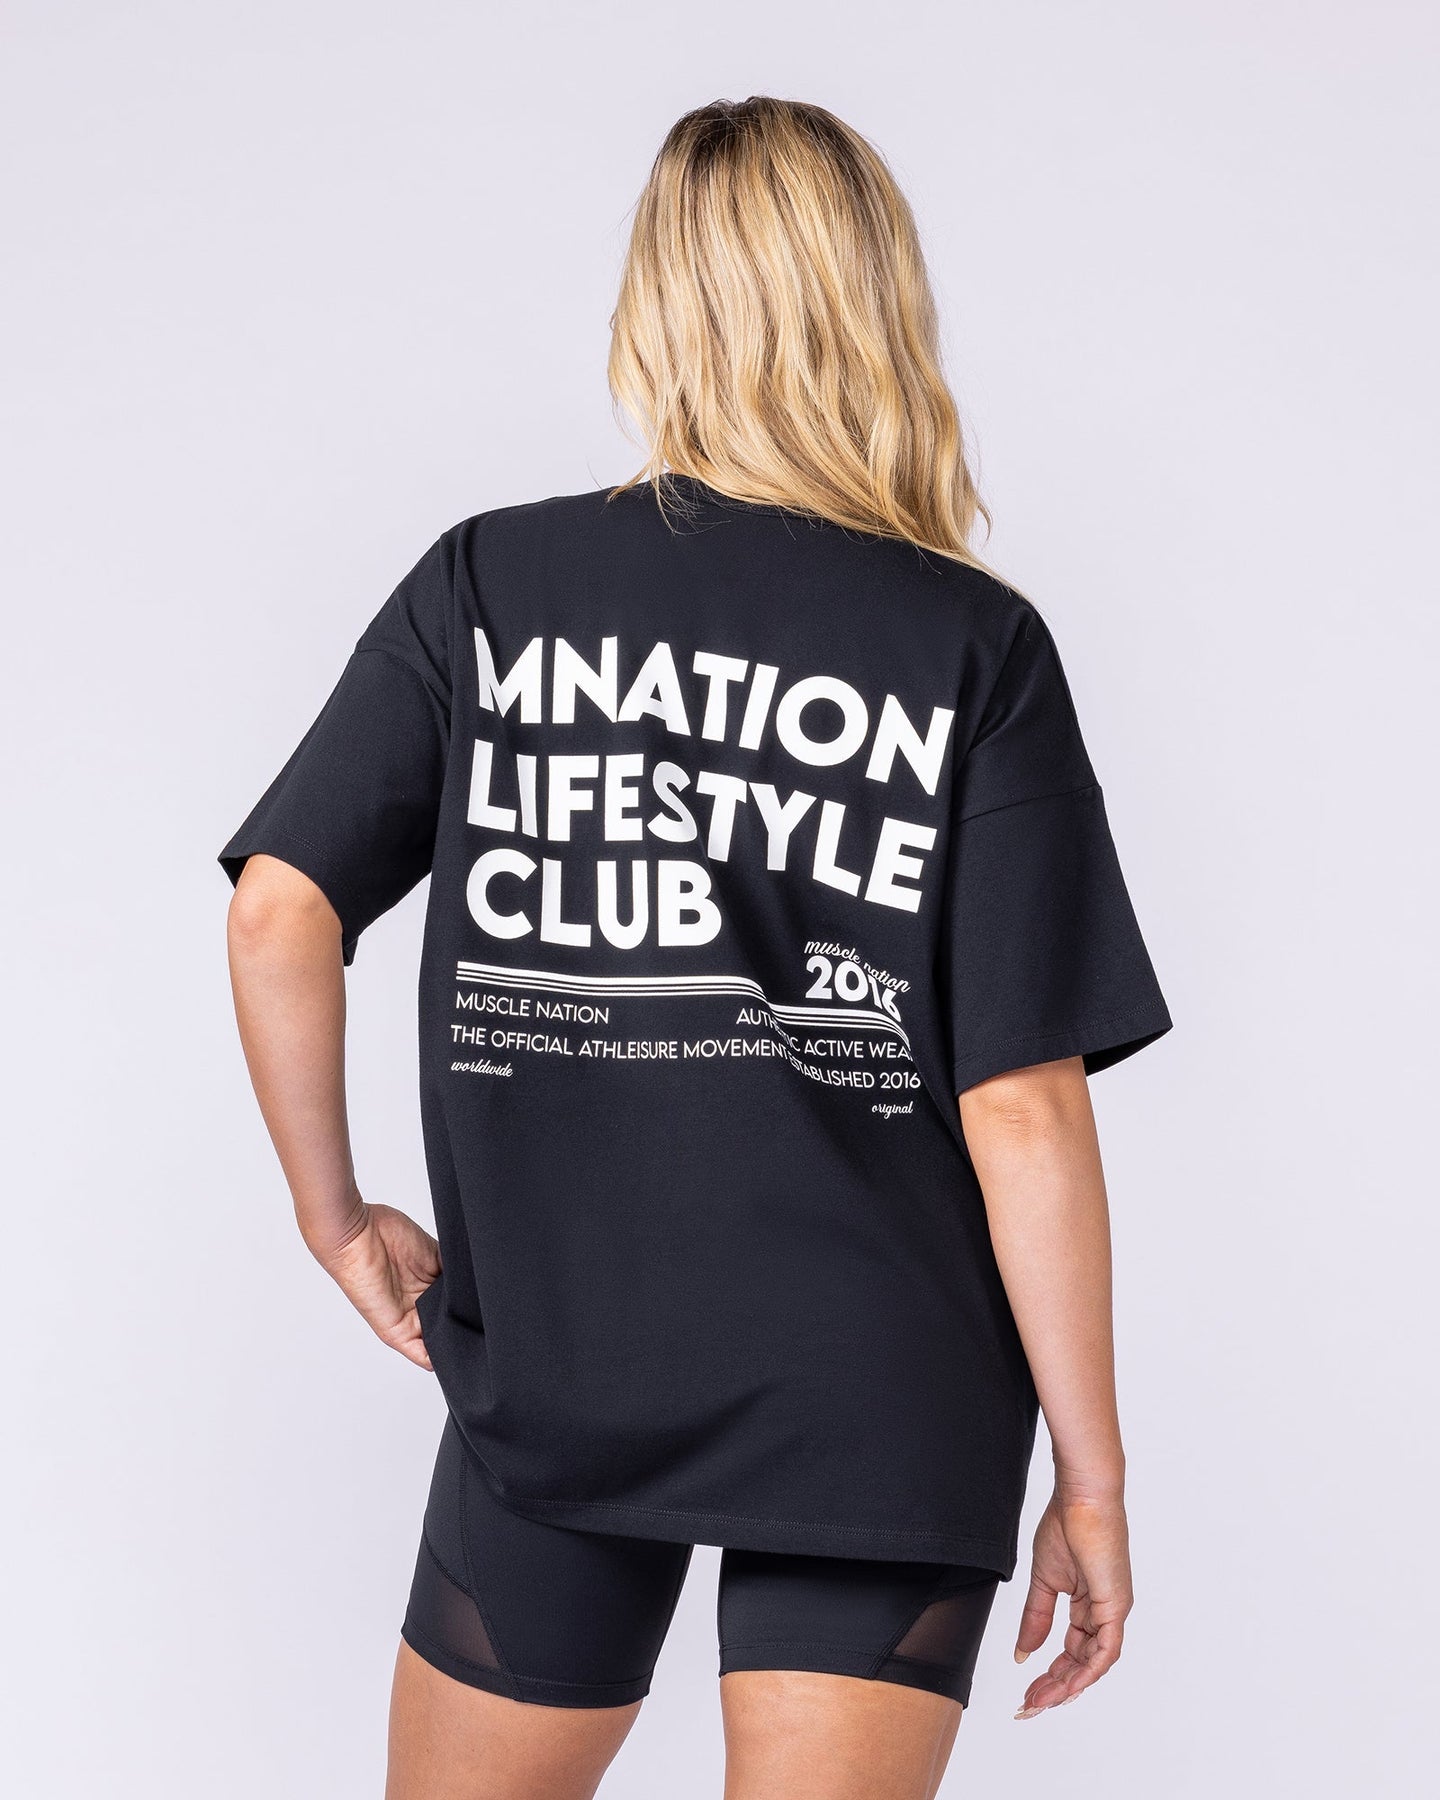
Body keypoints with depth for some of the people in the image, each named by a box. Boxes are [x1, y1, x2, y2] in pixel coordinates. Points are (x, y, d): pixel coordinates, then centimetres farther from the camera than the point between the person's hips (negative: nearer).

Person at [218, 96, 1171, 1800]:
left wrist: (336, 1214, 7)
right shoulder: (976, 648, -6)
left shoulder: (487, 585, -1)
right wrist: (1091, 1478, -2)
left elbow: (278, 916, -8)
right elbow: (1024, 1109, -10)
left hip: (550, 1361, 2)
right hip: (889, 1400, -1)